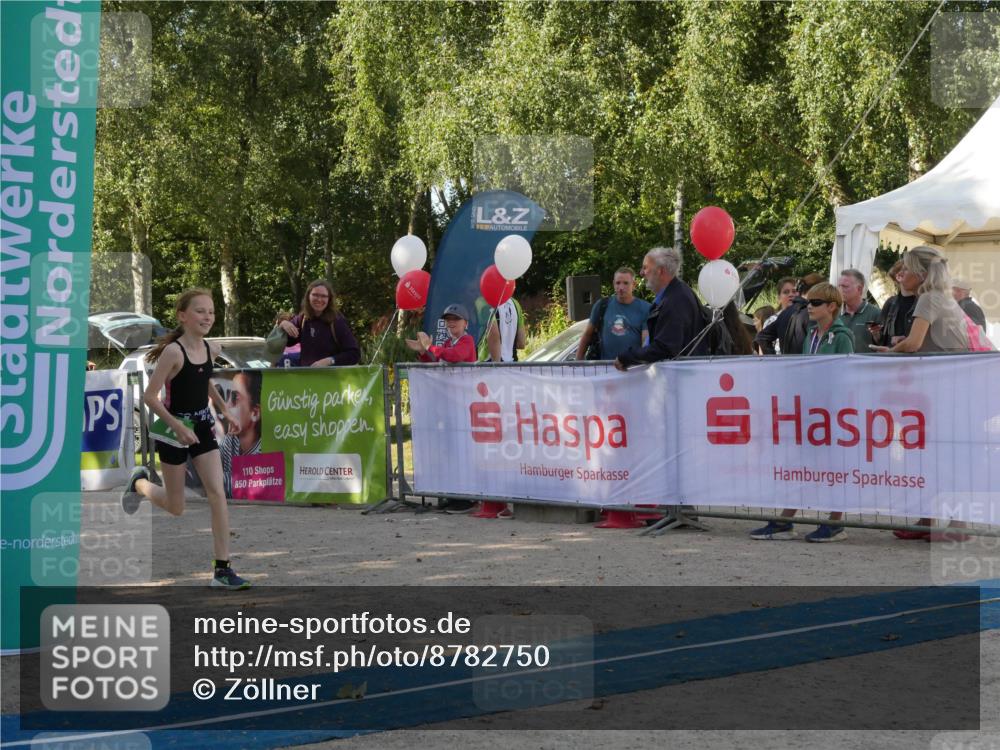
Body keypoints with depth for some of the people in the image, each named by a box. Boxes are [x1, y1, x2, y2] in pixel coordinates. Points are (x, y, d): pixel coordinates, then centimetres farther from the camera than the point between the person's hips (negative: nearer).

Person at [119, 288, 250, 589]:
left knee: (217, 494, -8)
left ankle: (222, 569, -6)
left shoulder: (211, 349, -1)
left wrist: (224, 410, 12)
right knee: (176, 508, 9)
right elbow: (150, 396, -21)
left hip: (203, 427, 5)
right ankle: (140, 483, 42)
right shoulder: (173, 351, -22)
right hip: (174, 430, -5)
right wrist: (177, 426, -26)